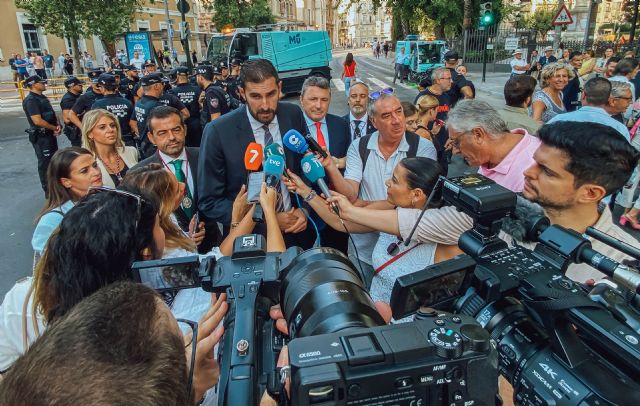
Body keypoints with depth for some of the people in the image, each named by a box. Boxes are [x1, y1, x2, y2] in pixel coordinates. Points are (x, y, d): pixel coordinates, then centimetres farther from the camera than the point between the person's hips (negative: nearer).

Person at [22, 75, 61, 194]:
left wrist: (57, 126, -3)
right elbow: (38, 121, -25)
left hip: (50, 134, 9)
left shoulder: (42, 97, 11)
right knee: (45, 162, 0)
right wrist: (55, 128, -12)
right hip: (40, 136, -9)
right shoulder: (30, 100, -18)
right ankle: (49, 191, 9)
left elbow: (52, 114, 16)